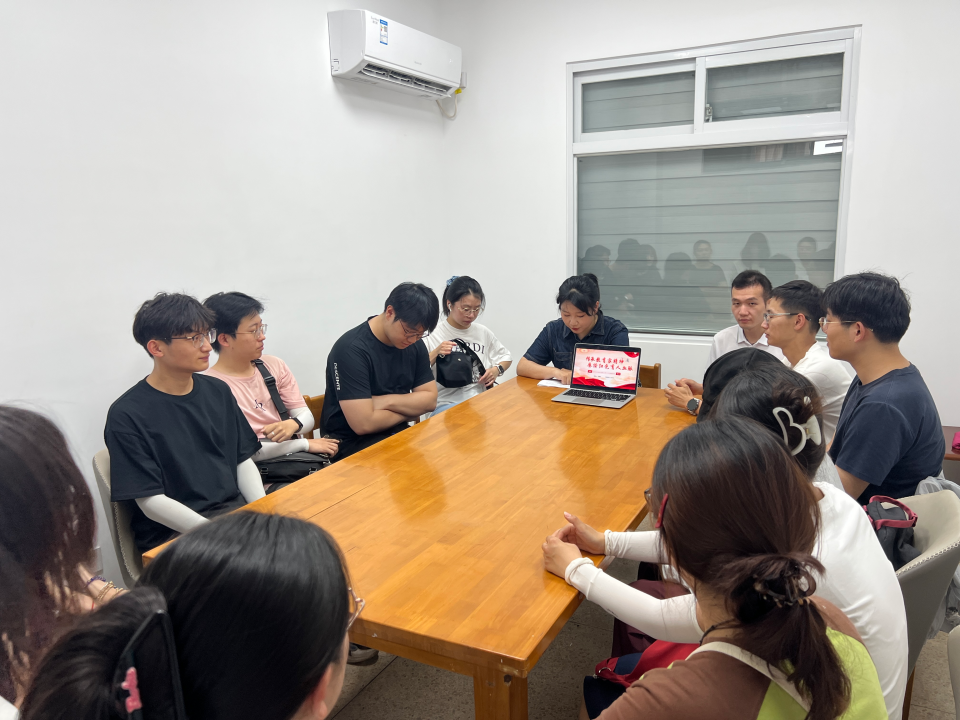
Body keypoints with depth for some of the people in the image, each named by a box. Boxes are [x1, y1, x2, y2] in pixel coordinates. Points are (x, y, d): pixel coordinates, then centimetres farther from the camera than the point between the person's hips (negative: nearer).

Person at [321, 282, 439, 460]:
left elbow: (429, 400, 2)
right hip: (352, 442, -6)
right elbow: (363, 423, -26)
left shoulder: (415, 345, 0)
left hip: (397, 433, 7)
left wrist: (387, 402, -15)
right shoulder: (352, 349, -22)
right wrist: (409, 408, -10)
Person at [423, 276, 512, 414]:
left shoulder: (483, 332, 14)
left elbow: (506, 357, 30)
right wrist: (435, 353, -18)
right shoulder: (433, 335, 1)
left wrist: (497, 370, 8)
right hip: (446, 404, -5)